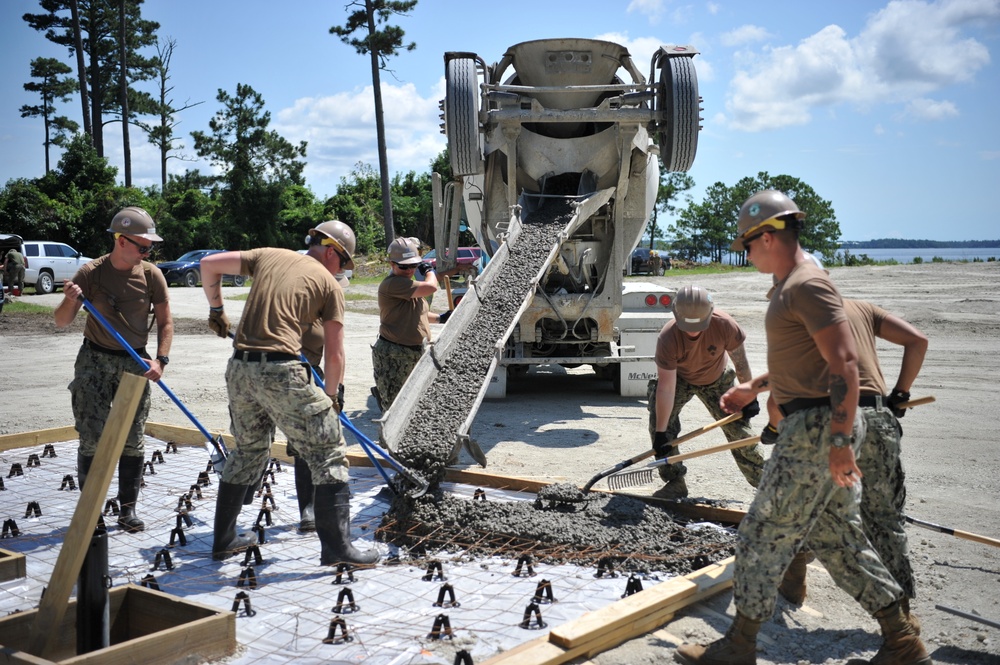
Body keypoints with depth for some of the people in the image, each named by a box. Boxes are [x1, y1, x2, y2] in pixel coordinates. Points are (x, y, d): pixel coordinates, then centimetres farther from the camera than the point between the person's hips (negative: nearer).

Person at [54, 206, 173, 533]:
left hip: (134, 363, 2)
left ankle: (128, 509, 12)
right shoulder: (91, 273, -8)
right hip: (94, 360, -1)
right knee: (92, 439, -4)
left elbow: (165, 322, 3)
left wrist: (160, 359, -10)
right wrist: (70, 300, -26)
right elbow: (61, 322, -5)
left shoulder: (151, 275, -4)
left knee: (133, 440, 2)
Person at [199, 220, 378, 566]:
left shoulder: (268, 256, 17)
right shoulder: (329, 284, 5)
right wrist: (331, 397, 19)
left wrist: (216, 309, 30)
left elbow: (209, 264, 17)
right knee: (328, 454, 3)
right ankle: (336, 546, 1)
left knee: (248, 451, 23)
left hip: (239, 369, 6)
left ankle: (223, 540, 31)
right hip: (281, 372, -6)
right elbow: (334, 354, 5)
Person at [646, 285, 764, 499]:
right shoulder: (668, 338, -37)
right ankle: (675, 483, -5)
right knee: (658, 422, -17)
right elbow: (666, 388, -34)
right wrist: (660, 433, -33)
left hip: (717, 380, 1)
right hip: (679, 379, -1)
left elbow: (740, 361, -16)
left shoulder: (724, 324, -35)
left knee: (739, 429, 0)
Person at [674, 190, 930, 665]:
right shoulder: (791, 286, 16)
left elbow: (844, 363, -24)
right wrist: (755, 387, 28)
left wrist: (840, 440, -25)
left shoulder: (807, 285, -17)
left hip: (817, 428, -11)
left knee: (764, 534, -1)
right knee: (835, 537, 15)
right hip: (812, 427, 11)